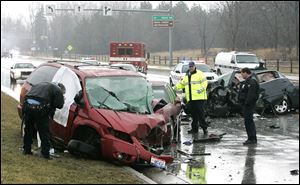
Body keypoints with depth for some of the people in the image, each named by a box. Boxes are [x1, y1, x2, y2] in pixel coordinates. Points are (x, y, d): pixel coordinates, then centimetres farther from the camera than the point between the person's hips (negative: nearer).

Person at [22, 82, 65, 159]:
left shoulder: (41, 85, 32)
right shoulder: (58, 90, 10)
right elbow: (59, 105, 1)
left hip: (27, 105, 6)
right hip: (39, 108, -6)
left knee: (28, 129, 22)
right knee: (44, 132, 5)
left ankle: (26, 149, 31)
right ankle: (45, 153, 6)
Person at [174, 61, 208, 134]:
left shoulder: (200, 74, 0)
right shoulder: (186, 76, 21)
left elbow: (204, 82, -6)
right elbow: (182, 84, 29)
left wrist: (202, 88, -22)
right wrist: (176, 87, 16)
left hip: (199, 97, -6)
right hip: (190, 99, 6)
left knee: (200, 113, -8)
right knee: (193, 114, 10)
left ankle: (204, 127, -4)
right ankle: (194, 128, 16)